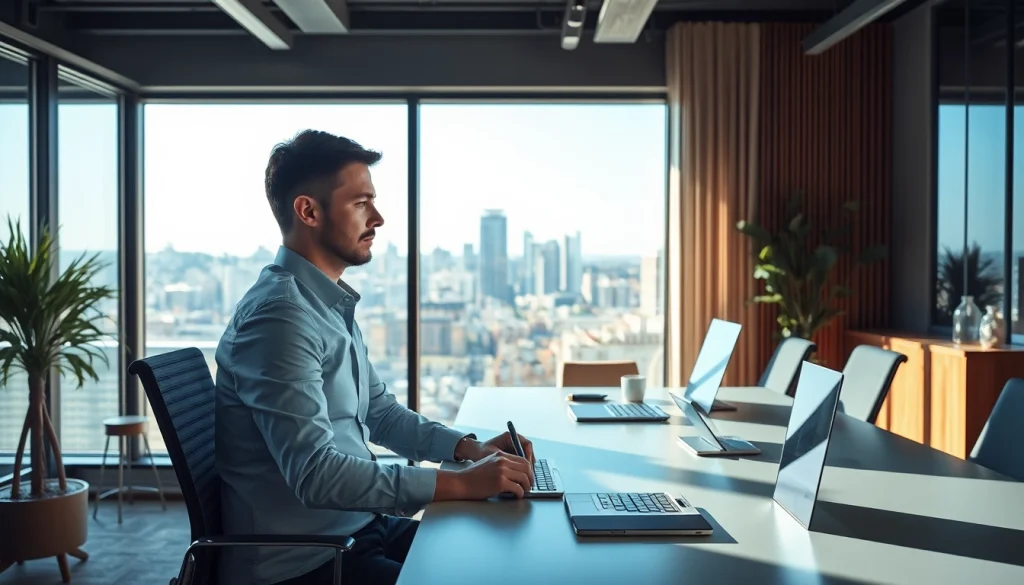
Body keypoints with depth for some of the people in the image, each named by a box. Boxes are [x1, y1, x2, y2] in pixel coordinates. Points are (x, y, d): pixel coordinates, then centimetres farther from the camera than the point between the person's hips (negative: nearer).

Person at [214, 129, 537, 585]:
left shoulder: (332, 306, 10)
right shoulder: (280, 316, -21)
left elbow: (380, 412, 17)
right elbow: (315, 473, -28)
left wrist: (468, 448, 2)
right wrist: (462, 483, -25)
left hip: (357, 528, 9)